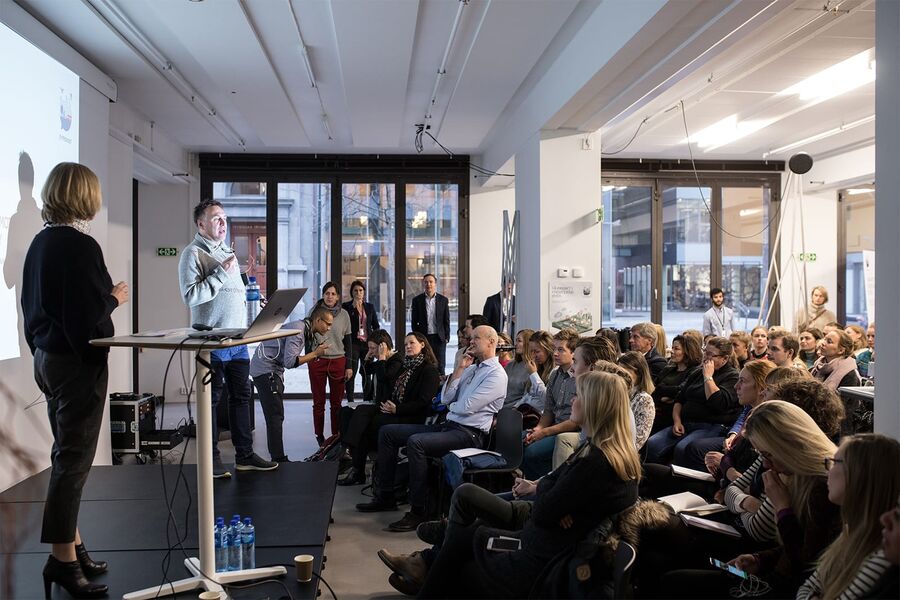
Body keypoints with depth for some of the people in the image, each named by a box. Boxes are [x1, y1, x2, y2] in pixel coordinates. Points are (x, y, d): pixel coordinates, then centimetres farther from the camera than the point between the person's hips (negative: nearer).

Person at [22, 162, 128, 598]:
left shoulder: (39, 243, 8)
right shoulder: (80, 246, -18)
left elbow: (35, 303, 14)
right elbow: (89, 314, -22)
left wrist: (40, 351, 22)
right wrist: (115, 298, -3)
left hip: (47, 358, 9)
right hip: (78, 362, -9)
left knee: (68, 455, 17)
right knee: (73, 460, -1)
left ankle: (70, 545, 27)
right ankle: (62, 559, 7)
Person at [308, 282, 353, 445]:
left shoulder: (344, 315, 4)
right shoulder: (315, 311, 1)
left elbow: (348, 341, 8)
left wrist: (349, 366, 4)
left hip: (338, 361, 1)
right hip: (317, 361, 0)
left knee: (337, 402, 3)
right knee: (318, 401, 6)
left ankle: (336, 436, 13)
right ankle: (319, 436, 15)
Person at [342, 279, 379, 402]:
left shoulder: (370, 307, 12)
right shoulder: (346, 307, 1)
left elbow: (376, 326, 14)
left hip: (368, 343, 4)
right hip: (353, 343, -3)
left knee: (367, 373, 8)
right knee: (351, 373, -7)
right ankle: (350, 402, -3)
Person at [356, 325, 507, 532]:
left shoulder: (496, 374, -8)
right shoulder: (471, 368, 18)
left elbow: (468, 406, -18)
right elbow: (445, 399, 9)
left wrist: (451, 406, 4)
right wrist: (459, 369, 3)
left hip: (468, 433, -9)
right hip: (447, 426, 9)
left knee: (416, 442, -33)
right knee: (387, 432, 4)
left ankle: (417, 511, -24)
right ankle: (386, 496, 7)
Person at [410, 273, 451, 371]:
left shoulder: (443, 300, 5)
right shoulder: (417, 300, 4)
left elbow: (446, 321, 6)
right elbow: (414, 322, 5)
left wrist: (447, 337, -1)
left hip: (439, 338, 0)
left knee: (440, 366, 3)